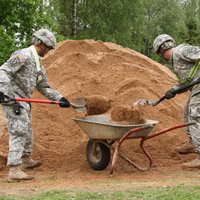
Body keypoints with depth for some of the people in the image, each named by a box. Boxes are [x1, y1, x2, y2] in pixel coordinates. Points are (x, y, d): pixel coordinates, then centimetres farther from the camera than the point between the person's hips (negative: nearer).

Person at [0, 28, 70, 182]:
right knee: (19, 132, -13)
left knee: (27, 131, 23)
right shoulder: (23, 56, -15)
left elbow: (44, 87, 20)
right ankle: (14, 171, -13)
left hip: (24, 101, 10)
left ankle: (26, 160, 43)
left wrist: (59, 98, 12)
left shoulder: (38, 63, 15)